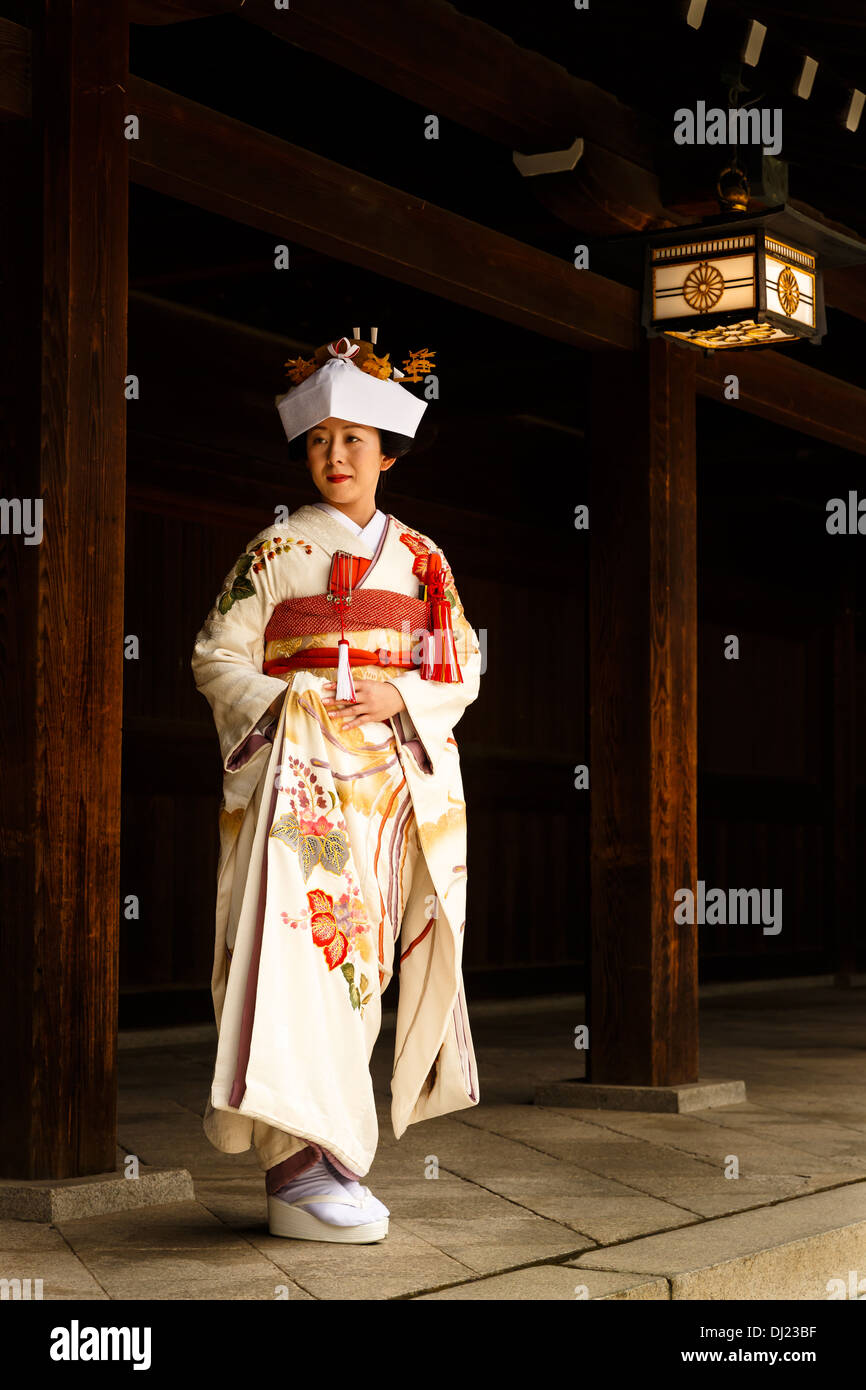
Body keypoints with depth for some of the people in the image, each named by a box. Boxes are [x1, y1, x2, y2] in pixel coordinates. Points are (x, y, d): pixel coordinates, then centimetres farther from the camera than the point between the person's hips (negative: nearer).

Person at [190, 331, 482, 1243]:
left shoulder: (421, 558, 16)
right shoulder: (275, 550, 8)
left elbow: (463, 670, 13)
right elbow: (218, 657, 5)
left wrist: (401, 698, -6)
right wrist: (283, 708, -12)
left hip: (394, 774, 4)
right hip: (296, 770, -4)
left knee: (361, 951, 2)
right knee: (306, 938, -17)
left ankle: (329, 1145, 10)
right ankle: (299, 1166, -21)